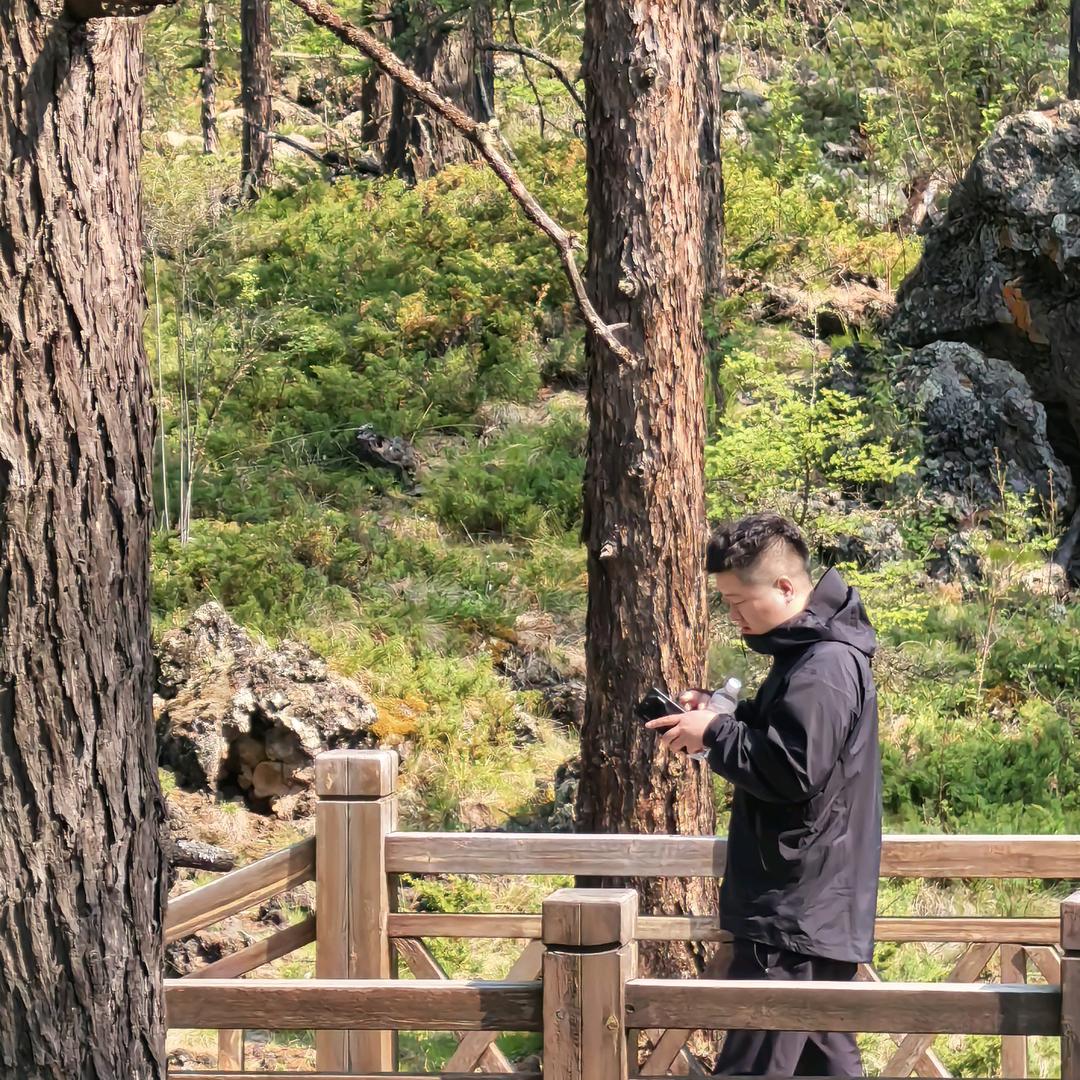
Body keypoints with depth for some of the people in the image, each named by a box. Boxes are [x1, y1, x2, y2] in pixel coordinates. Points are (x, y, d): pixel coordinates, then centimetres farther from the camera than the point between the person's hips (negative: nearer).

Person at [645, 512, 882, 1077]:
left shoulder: (824, 668, -19)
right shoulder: (812, 650, 14)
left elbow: (790, 771, -25)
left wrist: (715, 734, -13)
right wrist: (720, 716, 9)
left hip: (794, 916, -11)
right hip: (819, 909, 11)